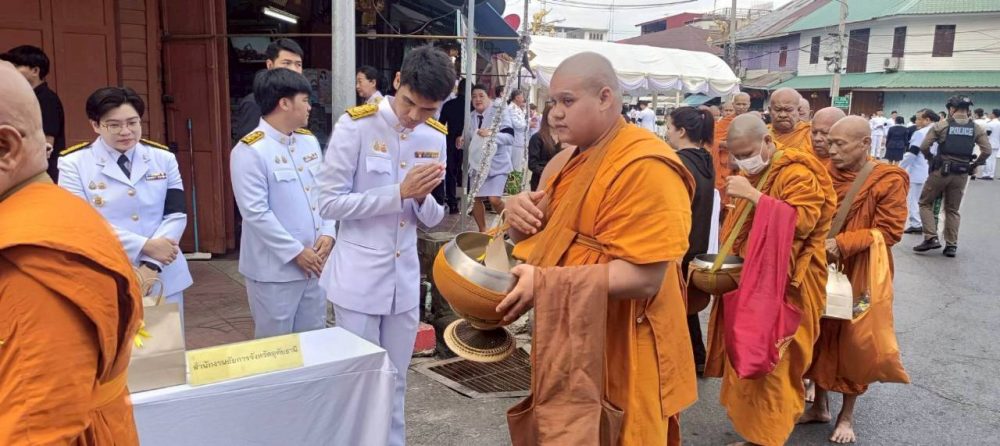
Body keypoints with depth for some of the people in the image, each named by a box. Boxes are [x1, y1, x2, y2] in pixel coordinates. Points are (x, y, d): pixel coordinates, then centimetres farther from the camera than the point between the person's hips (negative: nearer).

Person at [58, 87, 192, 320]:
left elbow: (176, 215, -1)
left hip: (163, 277, 3)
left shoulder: (163, 158, 4)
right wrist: (145, 246, -18)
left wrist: (151, 265, -13)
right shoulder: (74, 163, -3)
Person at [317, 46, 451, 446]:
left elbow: (433, 219, 8)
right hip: (358, 277, -4)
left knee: (395, 382, 16)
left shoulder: (435, 139, 3)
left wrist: (423, 197, -15)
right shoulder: (355, 125, -12)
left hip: (405, 278, 5)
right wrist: (399, 192, -21)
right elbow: (329, 203, -14)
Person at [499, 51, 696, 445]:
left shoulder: (644, 167, -20)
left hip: (620, 357, -9)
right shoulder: (567, 162, 9)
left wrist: (545, 283, -29)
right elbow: (547, 236, 19)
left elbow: (644, 277, -26)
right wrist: (521, 212, -4)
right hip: (572, 346, 9)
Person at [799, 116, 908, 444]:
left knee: (852, 341, 6)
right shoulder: (827, 172, 2)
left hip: (860, 274, -4)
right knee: (820, 334, 10)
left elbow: (889, 231, -15)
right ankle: (820, 405, 28)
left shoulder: (889, 180, -12)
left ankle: (847, 416, 24)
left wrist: (842, 244, -23)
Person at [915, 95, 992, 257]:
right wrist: (974, 165, 11)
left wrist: (931, 159, 11)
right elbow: (987, 151, -4)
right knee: (952, 209, 14)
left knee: (925, 203, 11)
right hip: (961, 174, 3)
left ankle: (931, 238, -3)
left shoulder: (941, 125, -4)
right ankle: (951, 245, 13)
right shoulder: (977, 129, 3)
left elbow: (924, 147, -7)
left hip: (941, 170, -3)